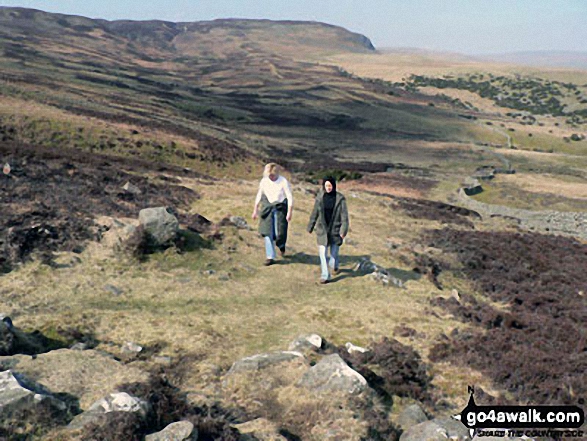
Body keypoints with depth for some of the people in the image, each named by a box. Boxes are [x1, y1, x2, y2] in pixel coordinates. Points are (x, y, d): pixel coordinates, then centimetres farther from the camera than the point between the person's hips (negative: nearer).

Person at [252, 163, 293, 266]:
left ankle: (281, 245, 29)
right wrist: (255, 210, 12)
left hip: (280, 209, -3)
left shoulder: (283, 182, -11)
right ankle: (270, 257, 4)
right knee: (267, 233, -4)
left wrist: (289, 213, -16)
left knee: (279, 233, -8)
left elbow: (290, 198, -9)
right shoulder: (264, 181, 1)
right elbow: (259, 196, 12)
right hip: (267, 209, 3)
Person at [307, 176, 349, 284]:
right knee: (323, 253, -5)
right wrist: (310, 227, 12)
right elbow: (315, 213, 8)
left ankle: (334, 266, 44)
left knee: (334, 252, 12)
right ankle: (325, 276, 0)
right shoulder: (320, 197, -1)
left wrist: (343, 230, -13)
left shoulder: (340, 198, -8)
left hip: (335, 229, -1)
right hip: (322, 229, 1)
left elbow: (344, 215, -7)